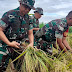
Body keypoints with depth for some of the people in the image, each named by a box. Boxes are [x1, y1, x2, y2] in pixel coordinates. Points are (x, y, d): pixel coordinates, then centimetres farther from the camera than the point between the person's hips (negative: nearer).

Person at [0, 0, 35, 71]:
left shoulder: (28, 19, 2)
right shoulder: (9, 15, -16)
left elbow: (30, 33, 10)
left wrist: (31, 43, -9)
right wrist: (9, 43, -21)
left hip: (18, 46, 5)